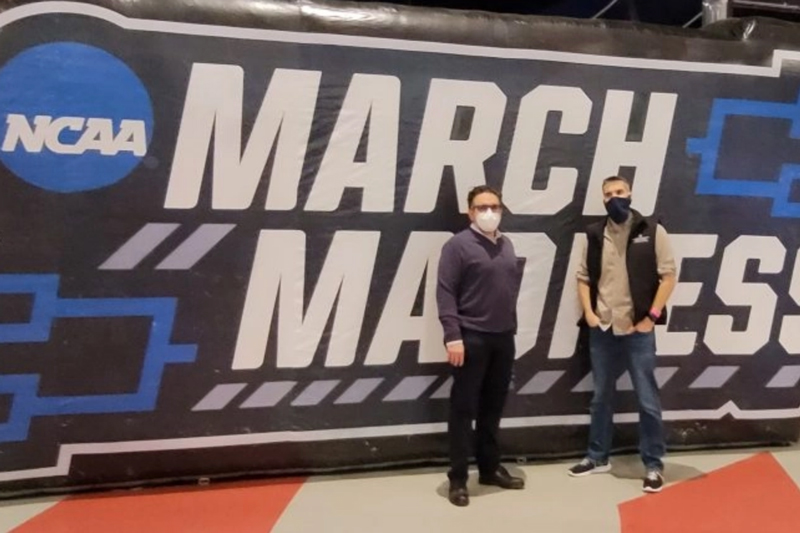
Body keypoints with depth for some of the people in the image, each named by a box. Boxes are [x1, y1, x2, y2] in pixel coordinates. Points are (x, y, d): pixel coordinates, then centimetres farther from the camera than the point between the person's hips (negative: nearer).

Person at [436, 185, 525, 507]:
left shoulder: (506, 245, 14)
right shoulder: (458, 245, -8)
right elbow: (445, 293, -12)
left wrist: (512, 326, 14)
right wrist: (452, 336, -18)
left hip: (503, 338, 6)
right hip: (471, 338, -6)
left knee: (493, 408, 14)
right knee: (464, 409, -1)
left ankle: (490, 469, 26)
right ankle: (458, 478, 7)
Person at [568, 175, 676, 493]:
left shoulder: (652, 231, -4)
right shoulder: (594, 235, 6)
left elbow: (668, 275, -5)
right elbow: (583, 277, 10)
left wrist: (651, 317, -10)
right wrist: (588, 312, -3)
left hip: (638, 330, -3)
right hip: (602, 330, 4)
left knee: (647, 400, 2)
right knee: (601, 397, 14)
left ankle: (653, 465, 14)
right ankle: (597, 457, 27)